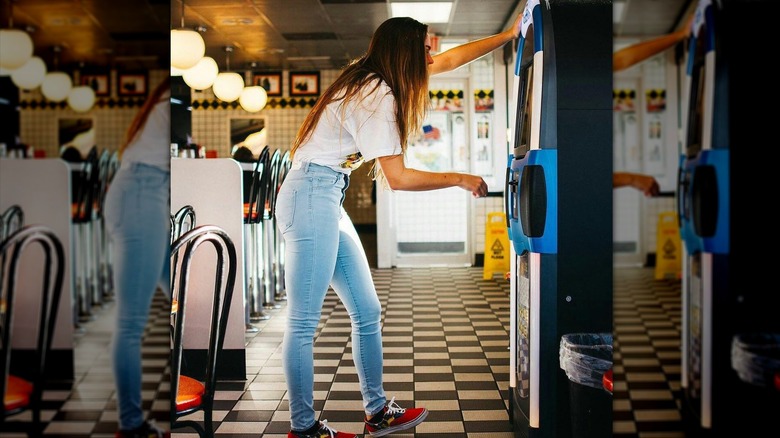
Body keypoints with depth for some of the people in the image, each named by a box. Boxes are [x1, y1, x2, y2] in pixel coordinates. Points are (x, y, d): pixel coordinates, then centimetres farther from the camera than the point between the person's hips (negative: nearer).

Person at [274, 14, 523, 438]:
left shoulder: (374, 79, 14)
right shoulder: (377, 95, -14)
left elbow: (448, 60, 24)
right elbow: (397, 177, -16)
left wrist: (507, 35, 26)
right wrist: (459, 179, -5)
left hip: (328, 202, 10)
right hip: (311, 195, -10)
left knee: (367, 311, 10)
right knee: (304, 322, -4)